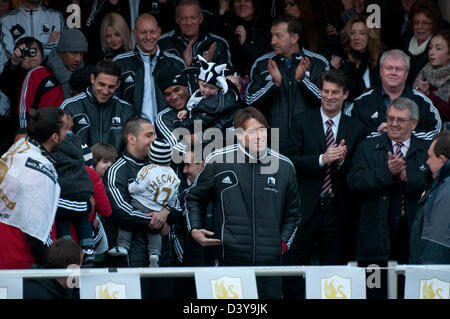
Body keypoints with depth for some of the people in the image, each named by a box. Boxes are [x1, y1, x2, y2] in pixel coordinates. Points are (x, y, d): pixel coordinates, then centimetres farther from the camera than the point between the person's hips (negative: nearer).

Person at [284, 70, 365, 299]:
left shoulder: (355, 128, 8)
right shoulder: (304, 122, 3)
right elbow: (292, 160, -6)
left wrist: (342, 160, -14)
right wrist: (322, 159, -19)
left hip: (338, 211, 1)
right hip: (306, 208, -1)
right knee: (293, 265, -2)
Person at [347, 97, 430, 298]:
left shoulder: (427, 151, 9)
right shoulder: (367, 148, 10)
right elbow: (355, 183, -5)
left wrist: (406, 176, -17)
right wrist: (387, 172, -16)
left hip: (413, 236, 0)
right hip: (376, 237, 0)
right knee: (375, 292, -1)